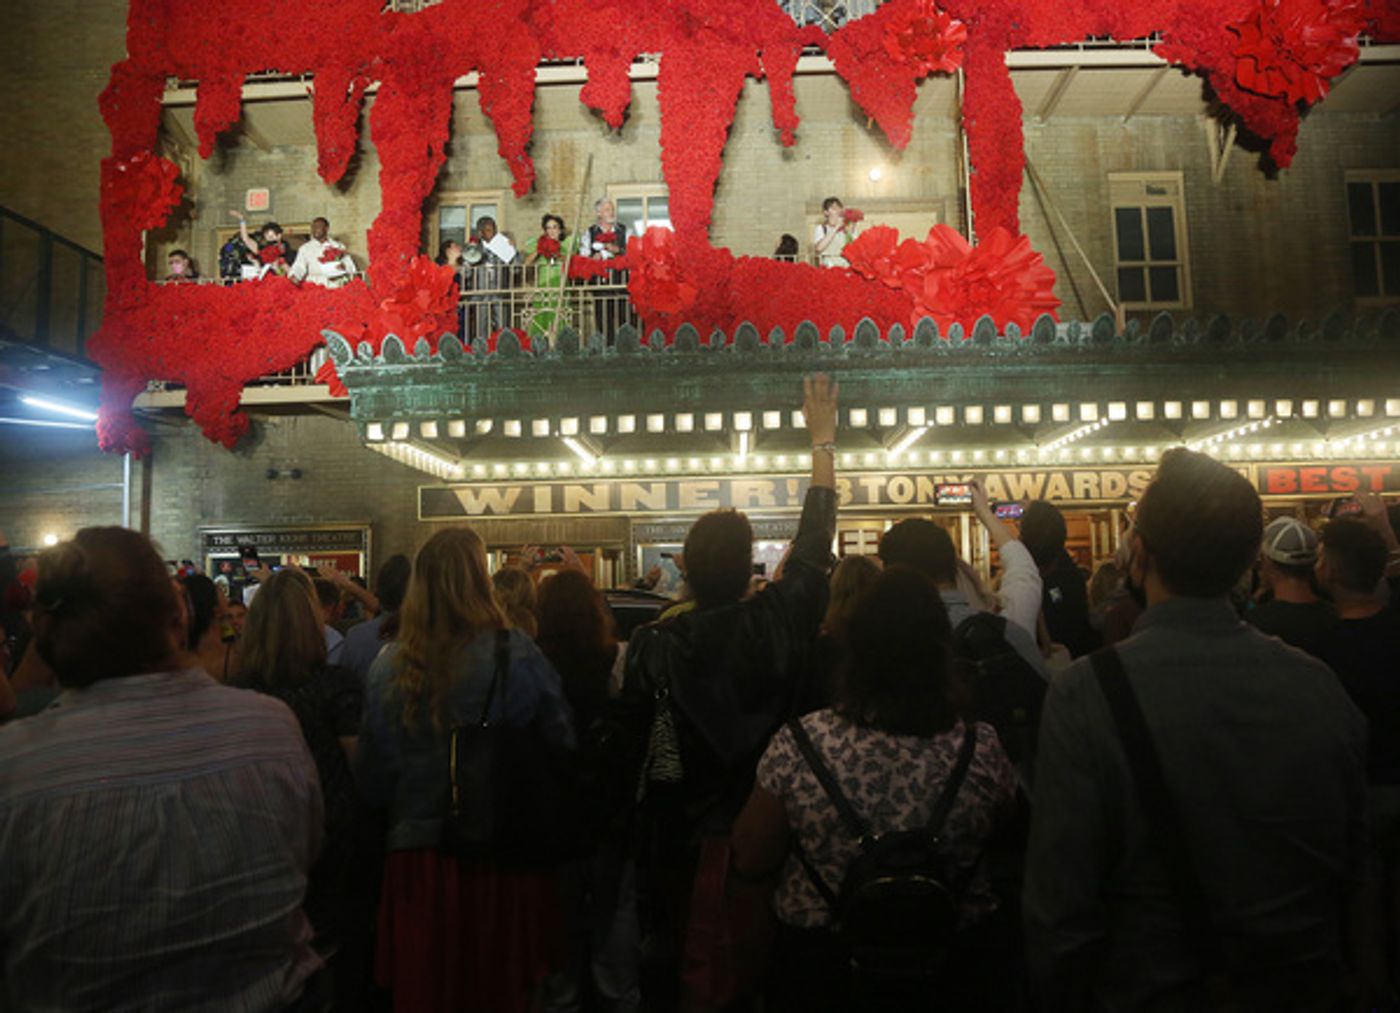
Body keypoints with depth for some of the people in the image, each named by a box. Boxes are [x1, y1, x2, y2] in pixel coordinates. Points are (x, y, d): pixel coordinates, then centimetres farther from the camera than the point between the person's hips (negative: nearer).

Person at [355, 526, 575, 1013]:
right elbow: (561, 749, -8)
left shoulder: (390, 665, -5)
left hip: (416, 853, 2)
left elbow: (371, 774, 3)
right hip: (503, 855, -2)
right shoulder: (516, 654, -14)